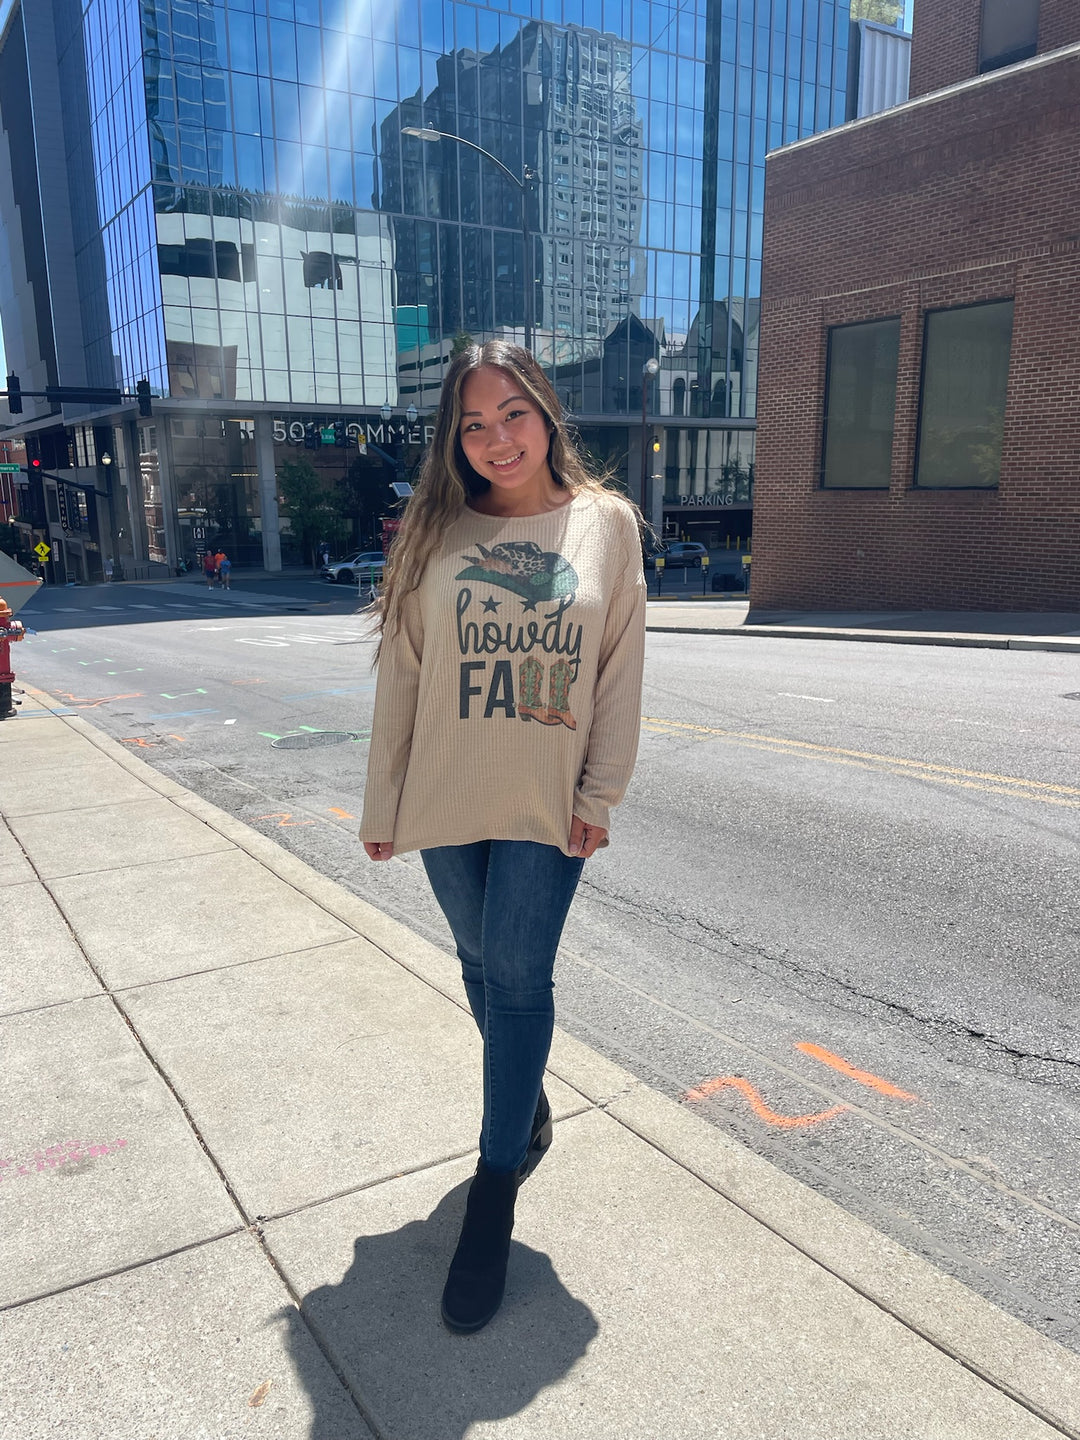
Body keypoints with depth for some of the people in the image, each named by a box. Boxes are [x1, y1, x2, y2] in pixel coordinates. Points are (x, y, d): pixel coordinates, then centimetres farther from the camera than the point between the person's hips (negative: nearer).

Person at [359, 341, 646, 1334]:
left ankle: (496, 1187, 14)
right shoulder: (436, 534, 0)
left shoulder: (607, 522, -2)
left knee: (518, 976, -1)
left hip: (548, 803, -2)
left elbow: (622, 668, 0)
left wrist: (601, 794, -4)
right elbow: (400, 675, 3)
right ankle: (528, 1102, 43)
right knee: (483, 967, 17)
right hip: (447, 798, 3)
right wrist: (384, 804, 4)